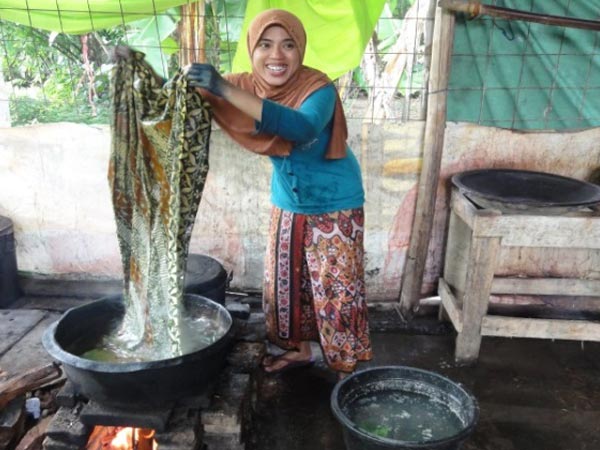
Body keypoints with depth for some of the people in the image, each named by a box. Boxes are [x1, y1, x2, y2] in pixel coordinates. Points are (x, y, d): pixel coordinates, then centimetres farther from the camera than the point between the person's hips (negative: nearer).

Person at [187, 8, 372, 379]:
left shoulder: (318, 87, -26)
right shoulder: (248, 85, -9)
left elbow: (303, 128, -46)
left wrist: (225, 90, -52)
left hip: (335, 206, -5)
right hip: (287, 205, 6)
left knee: (337, 290, 2)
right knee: (285, 282, 16)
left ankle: (348, 369, 21)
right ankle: (299, 349, 37)